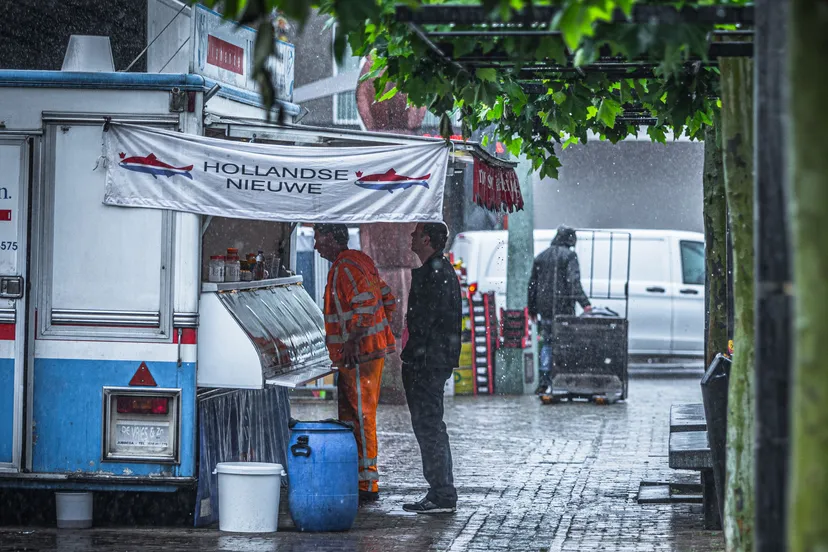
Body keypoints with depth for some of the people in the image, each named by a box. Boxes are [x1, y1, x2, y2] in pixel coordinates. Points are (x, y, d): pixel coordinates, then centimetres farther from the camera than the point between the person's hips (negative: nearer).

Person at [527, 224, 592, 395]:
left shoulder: (541, 257, 13)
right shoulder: (569, 256, -5)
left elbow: (532, 284, 15)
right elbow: (574, 282, -18)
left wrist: (532, 309, 22)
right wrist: (585, 303, -23)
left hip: (545, 309, 5)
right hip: (564, 308, -5)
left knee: (547, 343, 12)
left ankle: (544, 381, 0)